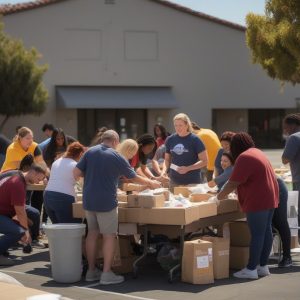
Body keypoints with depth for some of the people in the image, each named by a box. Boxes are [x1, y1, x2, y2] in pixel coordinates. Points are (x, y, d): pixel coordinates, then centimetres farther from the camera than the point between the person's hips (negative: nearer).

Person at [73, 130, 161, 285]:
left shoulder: (90, 152, 3)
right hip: (106, 201, -5)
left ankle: (91, 270, 18)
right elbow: (134, 177, 3)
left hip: (89, 200, 5)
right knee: (109, 236, 1)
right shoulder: (116, 157, -6)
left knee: (92, 233, 14)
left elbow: (76, 173, -1)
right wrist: (151, 183, 20)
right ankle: (107, 274, -2)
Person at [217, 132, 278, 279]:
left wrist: (221, 195, -3)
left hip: (257, 201, -10)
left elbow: (233, 183, -17)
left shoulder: (244, 158, -16)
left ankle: (251, 269, -2)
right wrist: (227, 190, 21)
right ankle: (263, 266, 18)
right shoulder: (257, 152, 16)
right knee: (266, 231, 12)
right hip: (269, 198, 10)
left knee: (256, 234, -6)